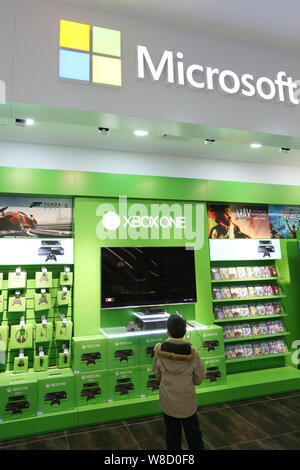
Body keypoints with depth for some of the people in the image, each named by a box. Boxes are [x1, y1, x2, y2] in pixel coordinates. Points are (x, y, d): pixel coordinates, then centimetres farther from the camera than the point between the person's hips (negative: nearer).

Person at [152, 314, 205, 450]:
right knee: (192, 430, 20)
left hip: (167, 398, 0)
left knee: (172, 430, 18)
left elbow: (156, 372, -1)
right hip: (187, 399, 0)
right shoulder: (191, 352, -18)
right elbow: (199, 377, -6)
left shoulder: (159, 350, -17)